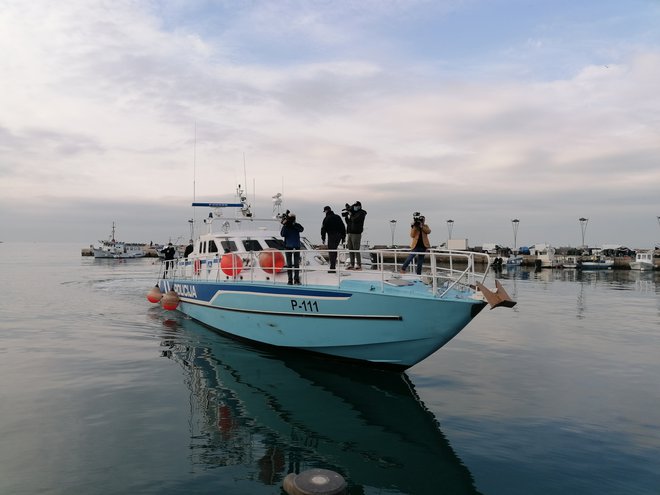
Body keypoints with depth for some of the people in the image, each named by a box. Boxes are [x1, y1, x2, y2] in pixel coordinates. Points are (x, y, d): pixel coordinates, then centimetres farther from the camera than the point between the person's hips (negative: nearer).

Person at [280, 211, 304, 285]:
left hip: (296, 247, 0)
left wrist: (293, 225, -28)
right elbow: (282, 234, -15)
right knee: (289, 264, 5)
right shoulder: (285, 226, -1)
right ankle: (290, 279, 11)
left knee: (296, 263, 2)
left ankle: (296, 279, 7)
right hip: (288, 247, 0)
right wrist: (284, 225, -23)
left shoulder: (297, 225, 0)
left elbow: (301, 229, -20)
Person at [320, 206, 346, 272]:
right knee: (334, 250, 19)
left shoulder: (326, 219, -6)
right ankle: (333, 265, 24)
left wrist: (323, 239, -1)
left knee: (331, 251, -3)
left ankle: (332, 268, -7)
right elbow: (343, 227, 12)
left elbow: (323, 229, -7)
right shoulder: (337, 217, 11)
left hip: (331, 236, -6)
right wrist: (343, 237, 16)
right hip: (339, 236, 6)